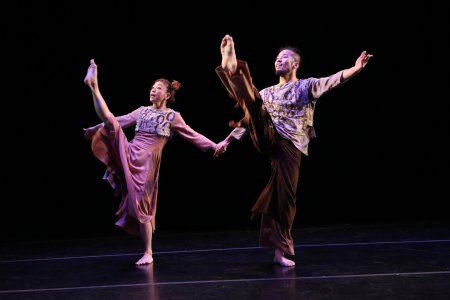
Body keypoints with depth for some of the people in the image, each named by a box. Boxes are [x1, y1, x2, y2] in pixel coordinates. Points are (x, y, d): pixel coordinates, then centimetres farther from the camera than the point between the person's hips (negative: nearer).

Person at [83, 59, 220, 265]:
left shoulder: (172, 116, 5)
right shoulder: (142, 111, 15)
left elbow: (192, 135, 6)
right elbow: (117, 122, 20)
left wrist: (214, 146, -1)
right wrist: (96, 128, 21)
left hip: (148, 161, -4)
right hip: (129, 154, 4)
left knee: (141, 205, -2)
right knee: (109, 121, -21)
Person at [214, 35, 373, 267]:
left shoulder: (306, 86, 9)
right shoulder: (268, 92, 21)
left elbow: (330, 81, -9)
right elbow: (250, 117, 24)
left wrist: (355, 69, -27)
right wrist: (228, 140, 23)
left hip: (289, 146, -3)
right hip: (267, 139, 3)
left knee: (285, 196, -4)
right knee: (250, 98, -19)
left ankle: (281, 250, 8)